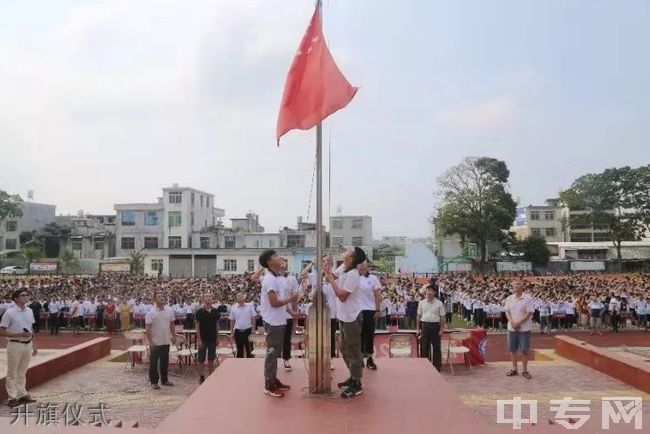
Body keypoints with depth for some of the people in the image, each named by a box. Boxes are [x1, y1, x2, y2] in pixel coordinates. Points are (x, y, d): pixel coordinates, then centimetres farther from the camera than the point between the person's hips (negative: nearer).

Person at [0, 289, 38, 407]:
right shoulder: (10, 313, -12)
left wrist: (34, 345, 12)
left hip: (27, 345, 6)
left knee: (22, 372, 16)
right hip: (15, 345, -6)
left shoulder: (29, 311, 6)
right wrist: (20, 334, -21)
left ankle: (22, 394, 25)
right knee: (12, 373, 5)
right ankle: (12, 397, 13)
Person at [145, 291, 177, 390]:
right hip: (155, 343, -5)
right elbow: (147, 328, -13)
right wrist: (150, 341, -17)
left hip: (166, 342, 5)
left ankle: (164, 380, 28)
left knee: (165, 362, 15)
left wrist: (173, 336, 9)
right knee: (153, 363, 5)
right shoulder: (151, 313, -13)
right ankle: (154, 382, 16)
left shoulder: (169, 311, 2)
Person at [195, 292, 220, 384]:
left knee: (211, 360, 11)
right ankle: (202, 377, 14)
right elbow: (197, 326, -7)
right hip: (203, 340, -3)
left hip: (212, 339, 3)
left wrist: (217, 338, 7)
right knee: (201, 360, 3)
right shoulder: (199, 312, -7)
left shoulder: (215, 312, 3)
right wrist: (199, 340, -11)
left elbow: (217, 325, 10)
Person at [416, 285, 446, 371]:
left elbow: (443, 317, -1)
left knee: (436, 347, 3)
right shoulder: (421, 303, 5)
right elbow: (419, 316, 10)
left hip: (435, 326, -2)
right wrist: (418, 328, 6)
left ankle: (437, 366, 13)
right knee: (424, 347, 6)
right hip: (425, 325, 2)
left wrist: (441, 329, -7)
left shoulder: (439, 303, -3)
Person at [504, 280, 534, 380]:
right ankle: (514, 369, 21)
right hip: (512, 328, 4)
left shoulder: (528, 298, -7)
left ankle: (524, 370, 13)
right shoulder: (509, 298, 7)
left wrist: (519, 323, -17)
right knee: (512, 349, 9)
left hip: (524, 328, -4)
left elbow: (529, 313, -11)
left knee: (524, 350, 0)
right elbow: (507, 312, 5)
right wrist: (512, 322, -12)